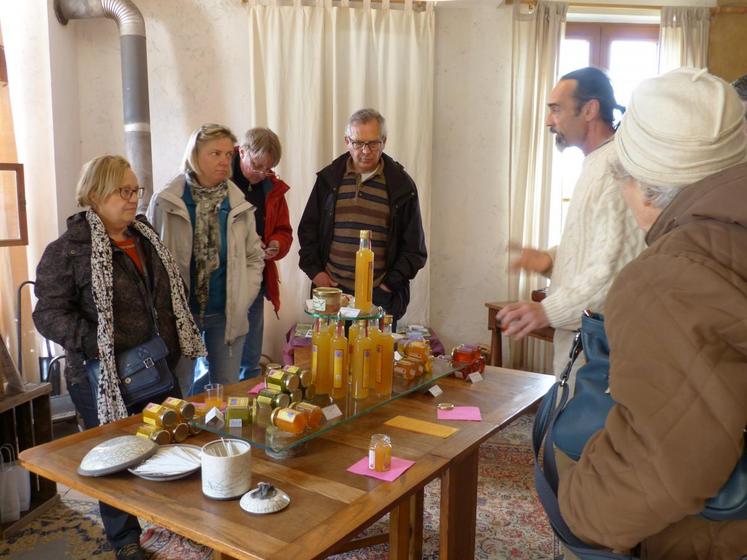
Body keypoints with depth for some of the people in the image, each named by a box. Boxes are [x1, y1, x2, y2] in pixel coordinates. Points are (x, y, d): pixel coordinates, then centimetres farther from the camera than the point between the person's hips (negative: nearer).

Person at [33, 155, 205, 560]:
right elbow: (49, 313, -14)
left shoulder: (147, 238, 11)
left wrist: (181, 345, 12)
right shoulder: (67, 250, -12)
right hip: (104, 379, -6)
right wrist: (98, 346, -22)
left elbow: (171, 297, 19)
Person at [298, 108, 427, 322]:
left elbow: (414, 247, 5)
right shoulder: (329, 178, 8)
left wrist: (390, 283, -3)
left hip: (381, 295, -1)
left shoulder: (401, 185, 2)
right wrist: (314, 271, 3)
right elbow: (308, 230, 14)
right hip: (331, 289, 2)